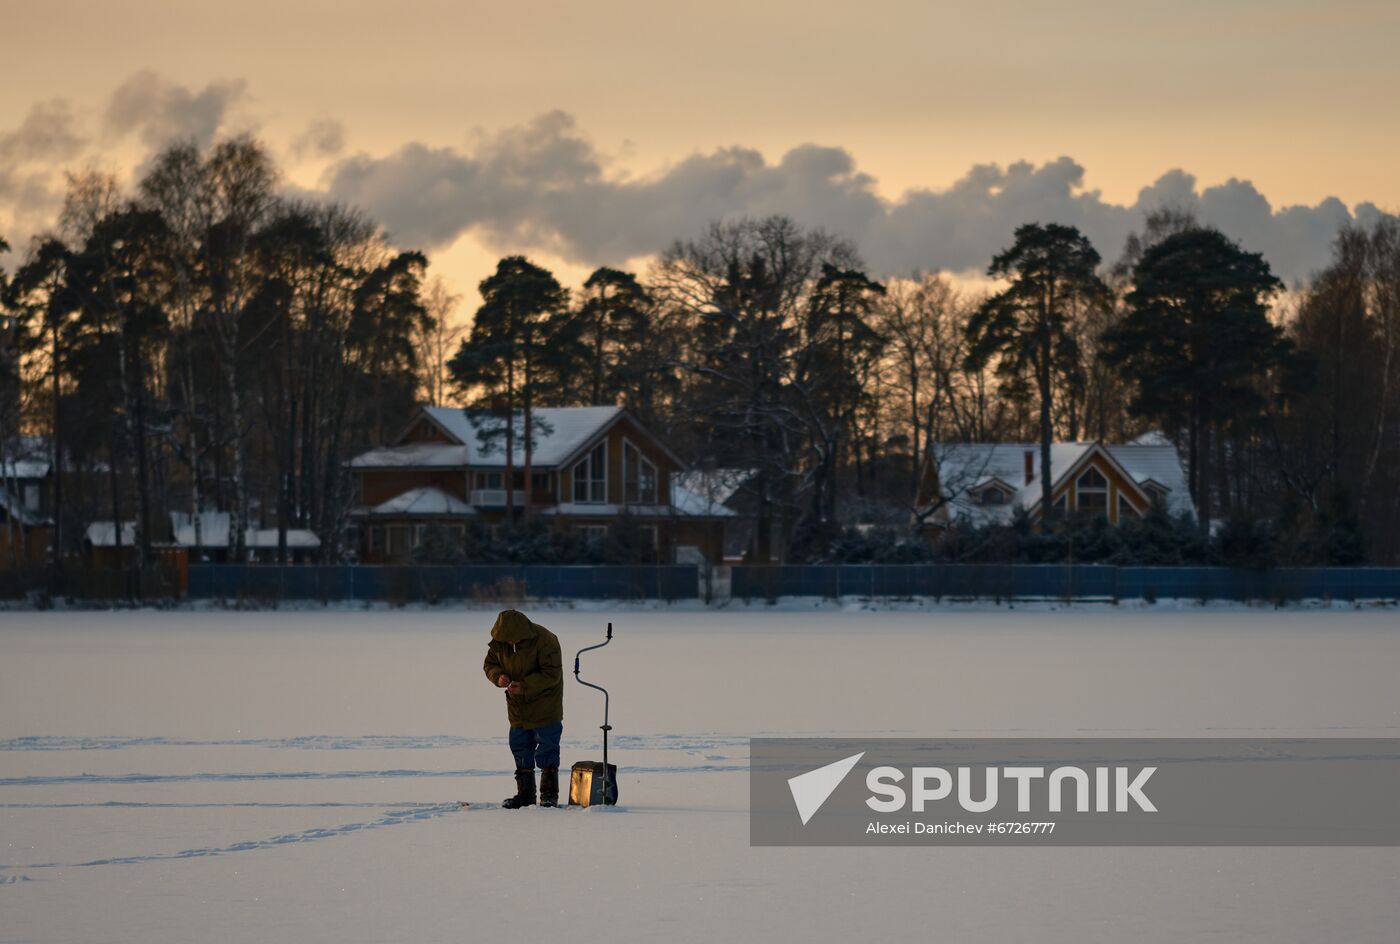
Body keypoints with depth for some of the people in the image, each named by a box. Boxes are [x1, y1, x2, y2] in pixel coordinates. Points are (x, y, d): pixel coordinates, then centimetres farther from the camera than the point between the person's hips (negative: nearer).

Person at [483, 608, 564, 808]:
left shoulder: (545, 640, -23)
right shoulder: (499, 641, -6)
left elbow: (552, 674, -21)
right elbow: (490, 664, 6)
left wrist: (524, 686, -29)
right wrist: (498, 677, -17)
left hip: (545, 707, -6)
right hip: (518, 707, 6)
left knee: (547, 750, -5)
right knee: (520, 750, 11)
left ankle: (549, 795, 1)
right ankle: (525, 794, 20)